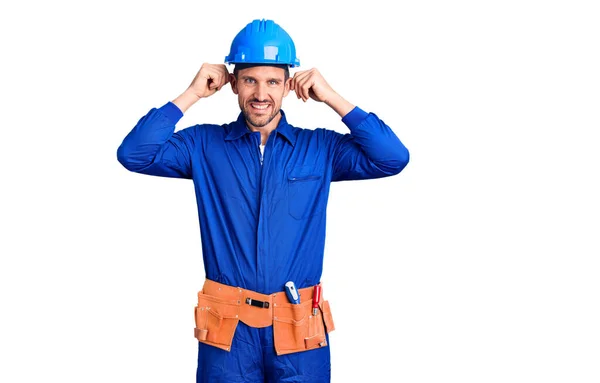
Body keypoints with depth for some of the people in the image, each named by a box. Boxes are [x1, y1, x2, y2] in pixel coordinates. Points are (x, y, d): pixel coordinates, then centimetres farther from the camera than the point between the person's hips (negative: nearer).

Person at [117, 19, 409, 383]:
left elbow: (394, 158, -5)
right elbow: (134, 154, -7)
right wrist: (191, 94, -6)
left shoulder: (320, 148, 4)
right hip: (228, 330, 0)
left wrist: (332, 98, -5)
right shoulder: (204, 145, 4)